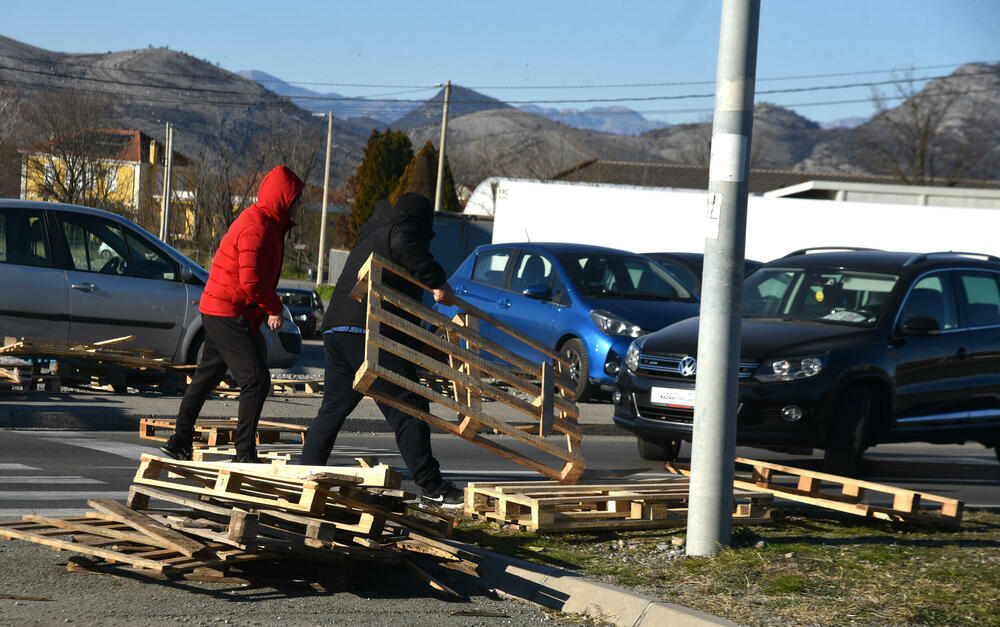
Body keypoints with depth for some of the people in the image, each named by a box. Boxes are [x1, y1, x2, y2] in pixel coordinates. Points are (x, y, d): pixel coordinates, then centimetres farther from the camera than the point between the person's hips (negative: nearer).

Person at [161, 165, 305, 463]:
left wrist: (270, 311, 6)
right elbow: (251, 285, -25)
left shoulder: (267, 224, 14)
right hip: (228, 313, -11)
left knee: (206, 377, 17)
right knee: (256, 379, -11)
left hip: (217, 312, 11)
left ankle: (180, 442, 25)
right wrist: (275, 307, -9)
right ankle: (245, 453, -9)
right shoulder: (256, 228, -20)